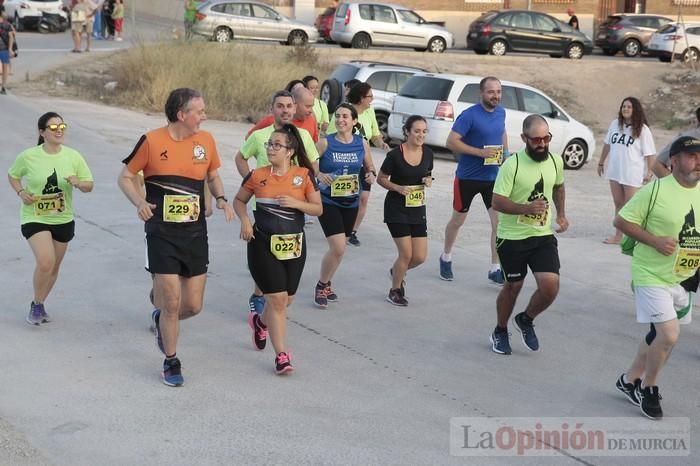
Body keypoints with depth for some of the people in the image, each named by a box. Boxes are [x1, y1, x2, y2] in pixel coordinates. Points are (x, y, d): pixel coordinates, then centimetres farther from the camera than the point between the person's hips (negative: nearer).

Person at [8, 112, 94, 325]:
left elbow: (89, 185, 1)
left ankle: (40, 304, 38)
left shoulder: (73, 156, -5)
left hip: (63, 220, 4)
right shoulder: (28, 156, -10)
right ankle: (36, 305, 3)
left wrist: (78, 183, -21)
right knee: (45, 262, -22)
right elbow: (12, 175, 8)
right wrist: (21, 192, -10)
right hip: (35, 218, -4)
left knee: (54, 267, 14)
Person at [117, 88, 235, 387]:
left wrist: (221, 199, -1)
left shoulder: (206, 140, 3)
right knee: (172, 303, -4)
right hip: (162, 234, -4)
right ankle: (171, 362, 18)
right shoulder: (152, 141, -9)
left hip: (195, 233, 4)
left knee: (194, 306, 5)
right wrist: (139, 203, -18)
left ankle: (161, 319, 40)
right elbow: (125, 177, 0)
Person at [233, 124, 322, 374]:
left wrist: (296, 203, -17)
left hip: (294, 245, 2)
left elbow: (318, 208, 1)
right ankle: (281, 355, 3)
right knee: (277, 299, -7)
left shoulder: (304, 175, -3)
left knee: (287, 299, 13)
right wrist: (244, 220, -7)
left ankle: (260, 322, 46)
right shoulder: (257, 175, -2)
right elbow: (239, 200, 11)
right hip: (264, 244, -2)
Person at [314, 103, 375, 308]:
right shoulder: (326, 143, -8)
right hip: (328, 201, -4)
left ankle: (326, 284, 36)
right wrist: (319, 174, -23)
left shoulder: (362, 143, 1)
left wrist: (371, 174, -9)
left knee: (339, 248, 14)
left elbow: (370, 167, 13)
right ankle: (321, 286, 8)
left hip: (351, 203, 4)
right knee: (338, 248, -14)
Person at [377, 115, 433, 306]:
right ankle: (395, 291, 19)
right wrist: (398, 188, -20)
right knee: (406, 253, -6)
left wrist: (428, 181, -7)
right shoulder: (395, 155, -14)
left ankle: (396, 271, 35)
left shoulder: (428, 153, -1)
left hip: (418, 209, 5)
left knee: (420, 257, 2)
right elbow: (381, 179, -4)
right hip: (396, 209, -5)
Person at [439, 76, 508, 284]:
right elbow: (451, 142, -21)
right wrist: (480, 152, -26)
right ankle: (446, 258, 36)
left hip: (493, 177, 4)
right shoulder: (469, 115, -17)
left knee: (499, 222, -6)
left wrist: (505, 153, 10)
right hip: (467, 177, -4)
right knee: (457, 220, 13)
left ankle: (495, 269, 3)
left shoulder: (501, 112, 3)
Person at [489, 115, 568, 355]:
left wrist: (561, 214, 16)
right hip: (512, 237, -3)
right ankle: (500, 332, 36)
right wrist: (526, 208, -32)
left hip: (543, 236, 4)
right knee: (513, 286, 11)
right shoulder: (512, 164, -16)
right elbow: (497, 202, -18)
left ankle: (526, 320, 21)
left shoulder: (556, 161, 1)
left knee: (550, 286, -10)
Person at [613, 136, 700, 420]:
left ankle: (630, 380, 38)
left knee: (661, 334, 18)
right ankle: (648, 388, 11)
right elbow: (621, 220, -12)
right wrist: (654, 240, -22)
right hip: (652, 276, -7)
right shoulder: (656, 190, -16)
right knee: (669, 335, -14)